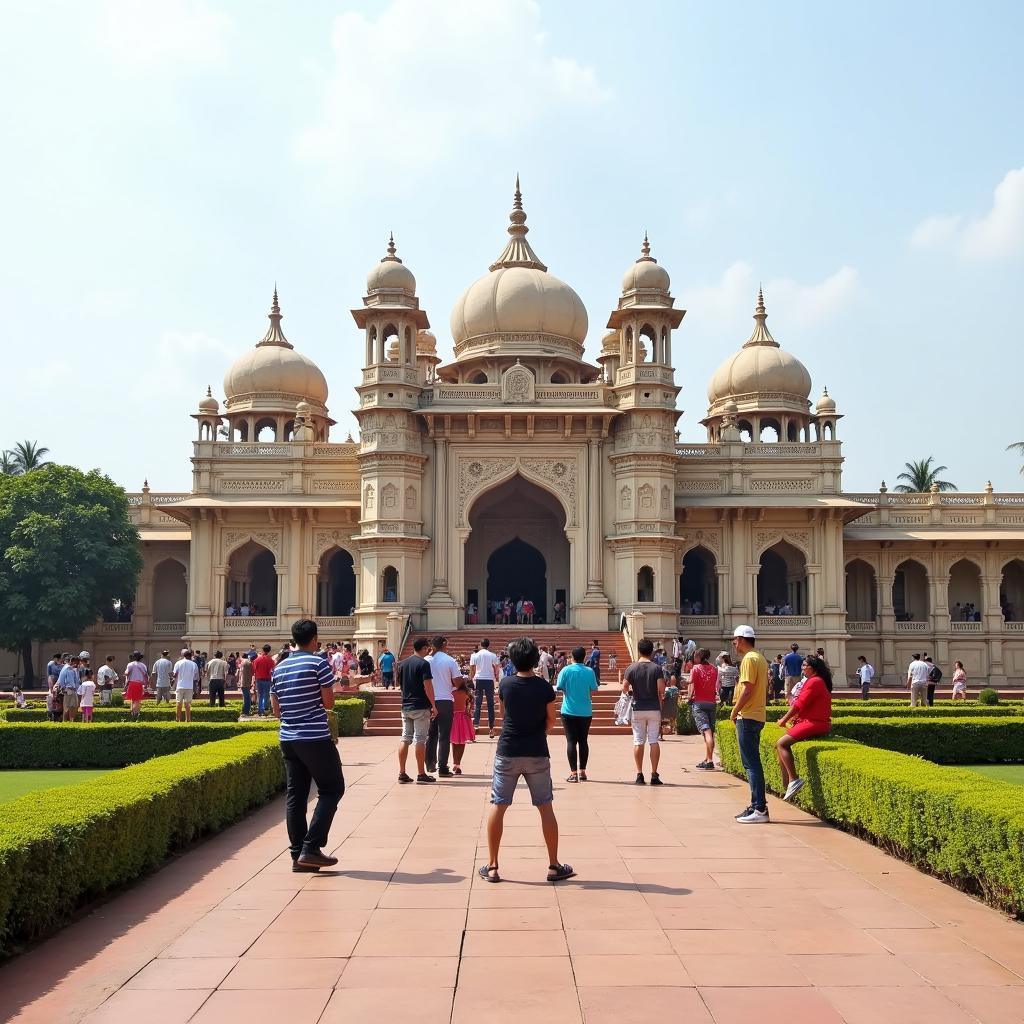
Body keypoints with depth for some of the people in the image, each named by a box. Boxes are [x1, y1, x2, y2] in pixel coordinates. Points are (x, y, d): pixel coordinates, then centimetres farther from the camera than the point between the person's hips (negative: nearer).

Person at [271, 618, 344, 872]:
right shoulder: (318, 663, -8)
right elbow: (329, 702, -8)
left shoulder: (278, 669, 10)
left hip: (288, 739, 6)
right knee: (332, 789, 4)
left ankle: (297, 854, 8)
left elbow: (276, 710, 14)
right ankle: (311, 848, -4)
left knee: (295, 795, 9)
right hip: (315, 738, -6)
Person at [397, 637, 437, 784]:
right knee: (420, 740, -2)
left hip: (405, 706, 7)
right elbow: (428, 686, -16)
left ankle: (402, 773, 9)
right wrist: (433, 706, -10)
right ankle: (421, 774, 1)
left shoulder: (403, 664, 10)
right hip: (421, 707, -7)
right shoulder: (423, 664, -12)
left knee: (405, 739, 9)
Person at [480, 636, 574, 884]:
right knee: (545, 808, 8)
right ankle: (554, 866, 12)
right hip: (537, 754, 0)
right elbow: (551, 721, 2)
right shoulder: (544, 687, -7)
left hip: (507, 752, 0)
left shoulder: (505, 684, -5)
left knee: (498, 806, 7)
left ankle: (491, 866, 7)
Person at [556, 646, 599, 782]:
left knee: (571, 741, -1)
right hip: (585, 711, 2)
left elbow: (559, 688, -7)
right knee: (583, 741, 11)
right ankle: (582, 771, 13)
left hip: (569, 711, -2)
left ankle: (573, 773, -7)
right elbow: (594, 689, 0)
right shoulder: (589, 671, -2)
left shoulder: (566, 670, -6)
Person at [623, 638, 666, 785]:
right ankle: (654, 775, 1)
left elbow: (624, 689, -5)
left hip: (638, 709, 0)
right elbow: (661, 690, -11)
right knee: (653, 741, 3)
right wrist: (660, 701, 8)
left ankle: (639, 775, 5)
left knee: (638, 742, 5)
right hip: (654, 708, 0)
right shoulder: (657, 668, -5)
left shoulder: (632, 668, -3)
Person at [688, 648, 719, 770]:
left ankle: (710, 761, -21)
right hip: (711, 702, 4)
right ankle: (707, 759, 18)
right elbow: (717, 687, 4)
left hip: (698, 702, -4)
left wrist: (689, 697, 3)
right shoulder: (714, 669, 8)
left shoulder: (695, 669, -3)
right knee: (710, 731, 12)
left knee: (706, 731, -12)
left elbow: (691, 685, -10)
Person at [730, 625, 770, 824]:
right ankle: (757, 806, 18)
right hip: (757, 716, 10)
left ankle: (759, 810, -8)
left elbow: (747, 689, -21)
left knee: (751, 764, -8)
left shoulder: (749, 659, -14)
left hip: (747, 717, -10)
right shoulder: (760, 658, 16)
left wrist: (735, 711, -12)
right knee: (753, 762, 14)